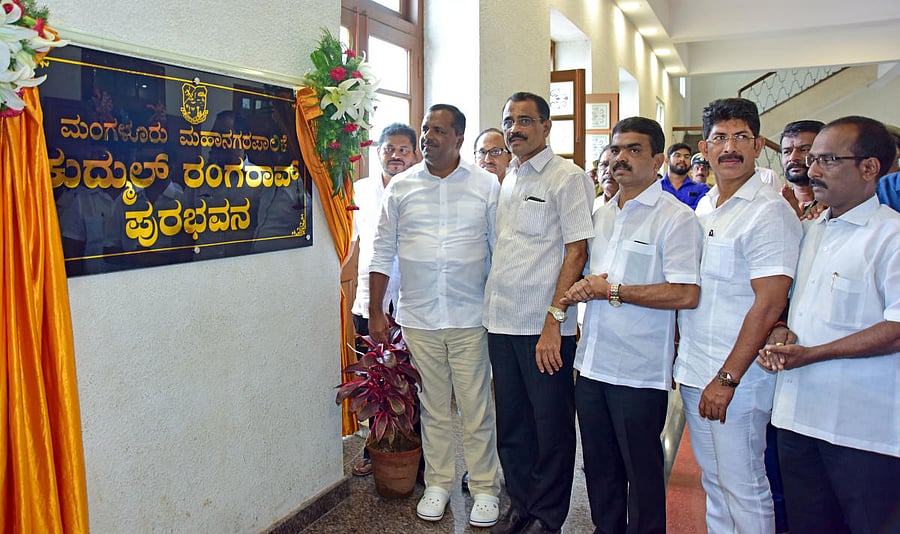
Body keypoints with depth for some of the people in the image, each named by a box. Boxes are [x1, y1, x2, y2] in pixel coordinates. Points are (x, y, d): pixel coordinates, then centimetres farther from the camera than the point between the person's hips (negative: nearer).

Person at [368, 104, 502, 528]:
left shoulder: (486, 185, 2)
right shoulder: (400, 187, 5)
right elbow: (383, 253, 8)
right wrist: (375, 312, 5)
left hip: (470, 318, -1)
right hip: (418, 318, 2)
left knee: (477, 409, 6)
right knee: (433, 408, 13)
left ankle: (485, 488, 23)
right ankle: (438, 484, 29)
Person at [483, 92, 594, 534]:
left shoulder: (568, 178, -6)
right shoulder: (506, 180, 15)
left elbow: (576, 252, -12)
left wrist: (554, 320, -17)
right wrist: (493, 308, 12)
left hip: (544, 328, -7)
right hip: (501, 322, 7)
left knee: (552, 427, 6)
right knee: (511, 423, 16)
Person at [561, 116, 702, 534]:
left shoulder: (675, 217, -10)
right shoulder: (601, 214, 13)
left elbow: (686, 294, -19)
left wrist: (613, 290, -16)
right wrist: (579, 290, 0)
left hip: (639, 372, -7)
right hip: (591, 363, 7)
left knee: (641, 470, 8)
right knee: (599, 464, 18)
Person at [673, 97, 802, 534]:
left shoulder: (770, 212, -13)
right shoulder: (703, 207, 11)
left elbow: (769, 304, -19)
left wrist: (726, 378, -19)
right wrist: (682, 353, 12)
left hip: (736, 378, -7)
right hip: (693, 369, 7)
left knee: (743, 488, 6)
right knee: (712, 480, 19)